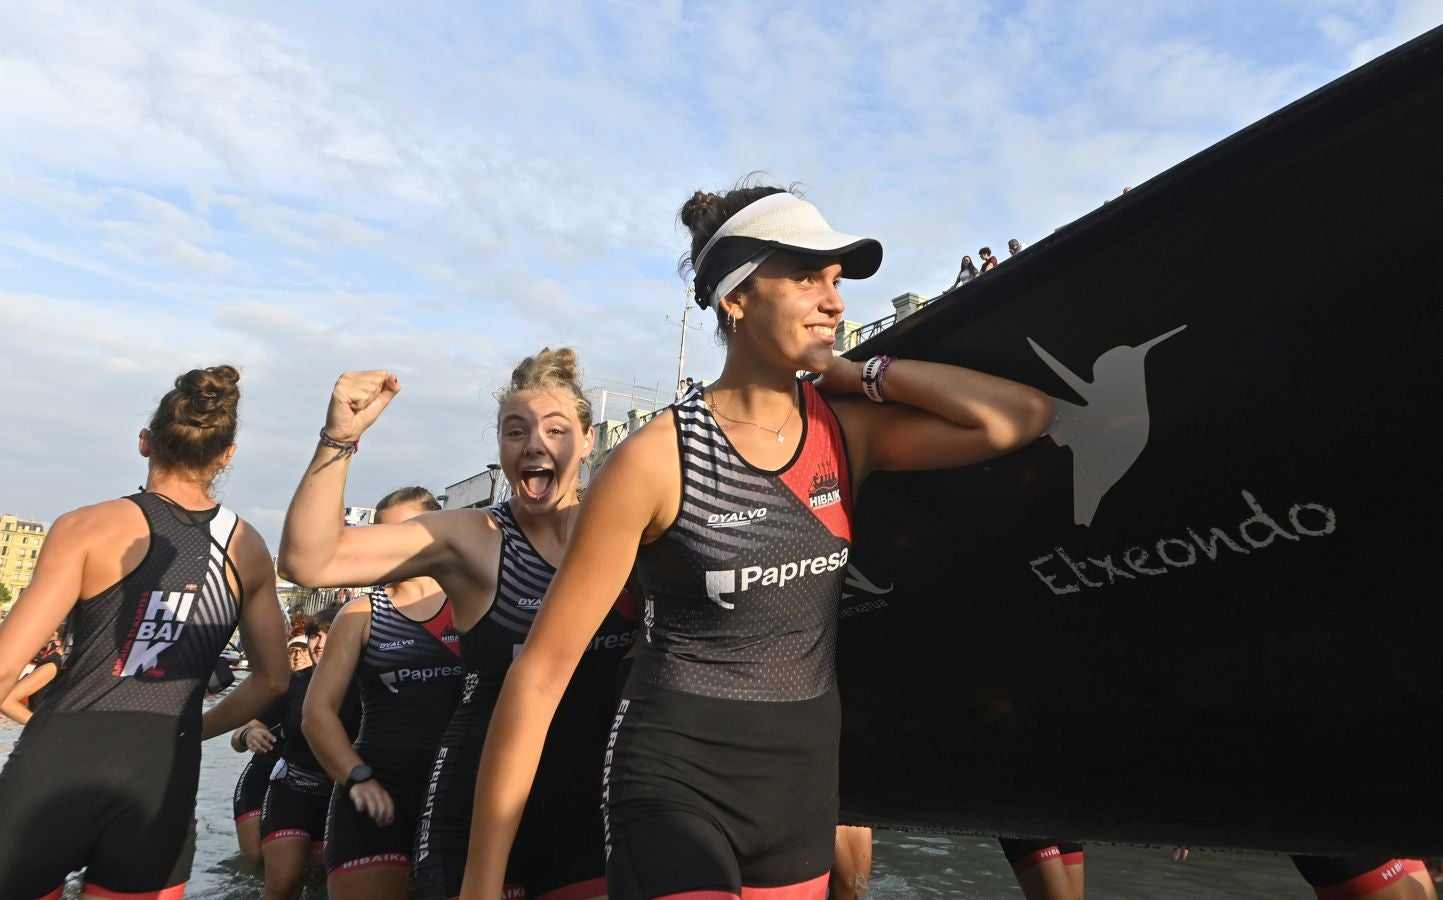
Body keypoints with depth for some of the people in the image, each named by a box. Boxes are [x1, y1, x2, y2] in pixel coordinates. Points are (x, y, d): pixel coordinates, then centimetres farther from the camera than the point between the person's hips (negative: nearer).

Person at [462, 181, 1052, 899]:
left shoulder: (847, 430, -2)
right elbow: (540, 672, -15)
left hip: (807, 779, 5)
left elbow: (1024, 416, -10)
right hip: (678, 783, -5)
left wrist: (862, 375, -10)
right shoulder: (659, 459, -17)